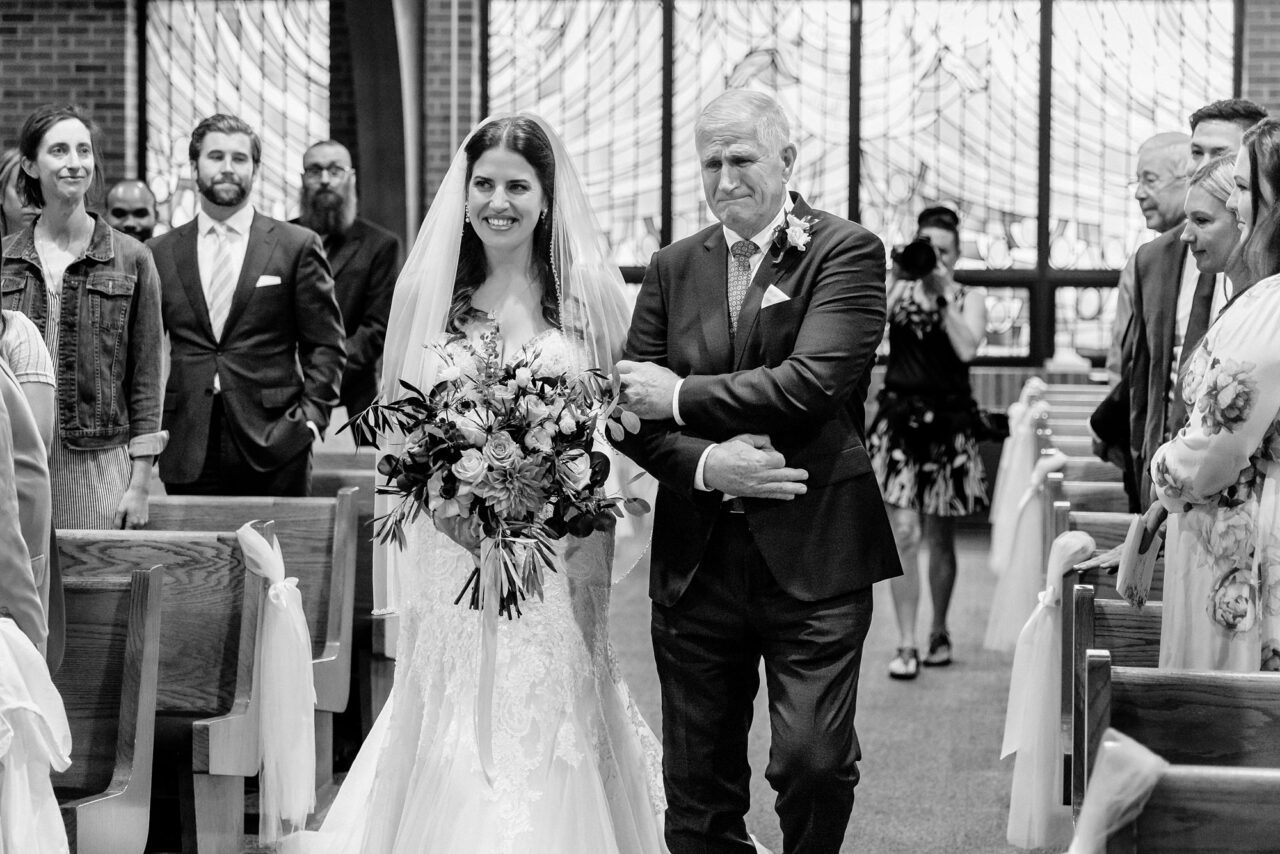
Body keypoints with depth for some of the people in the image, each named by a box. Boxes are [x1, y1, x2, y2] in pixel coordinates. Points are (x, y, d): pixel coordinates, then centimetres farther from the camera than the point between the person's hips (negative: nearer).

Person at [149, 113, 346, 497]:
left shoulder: (297, 246, 4)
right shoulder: (161, 253, 11)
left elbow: (325, 345, 4)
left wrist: (311, 415, -7)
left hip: (274, 449, -2)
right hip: (188, 452, 2)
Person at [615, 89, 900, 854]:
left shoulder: (847, 252, -3)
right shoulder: (674, 268, 11)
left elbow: (812, 383, -17)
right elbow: (632, 411, 5)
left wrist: (682, 397, -11)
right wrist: (706, 464, -14)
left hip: (813, 556, -4)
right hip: (697, 560, 4)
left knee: (814, 761, -7)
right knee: (698, 788, 8)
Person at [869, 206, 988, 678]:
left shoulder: (970, 298, 5)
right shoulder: (898, 289, 5)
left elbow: (966, 348, -13)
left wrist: (943, 292, -13)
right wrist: (896, 279, -18)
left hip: (948, 422, 1)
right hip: (900, 418, -1)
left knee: (940, 537, 11)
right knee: (903, 534, -9)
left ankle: (939, 631, 28)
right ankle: (906, 644, -6)